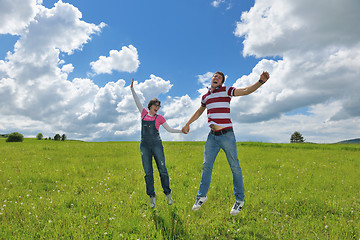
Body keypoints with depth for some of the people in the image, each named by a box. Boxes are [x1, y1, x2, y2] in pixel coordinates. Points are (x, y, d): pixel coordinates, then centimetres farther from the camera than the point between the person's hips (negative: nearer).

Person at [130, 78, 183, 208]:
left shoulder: (159, 117, 9)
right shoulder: (144, 113, 15)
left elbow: (169, 129, 12)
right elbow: (137, 101, 18)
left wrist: (181, 130, 2)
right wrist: (132, 88, 16)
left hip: (156, 144, -1)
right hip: (144, 146, 2)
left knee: (162, 170, -3)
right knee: (148, 172, 1)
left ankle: (168, 193, 12)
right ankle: (152, 197, 8)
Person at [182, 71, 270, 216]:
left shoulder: (226, 90, -1)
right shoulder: (205, 96, 14)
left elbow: (246, 91, -13)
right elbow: (199, 111, 30)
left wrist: (261, 81, -29)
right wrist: (187, 124, 33)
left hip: (226, 135, -4)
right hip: (212, 136, 5)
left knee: (235, 167, 2)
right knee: (206, 166, 8)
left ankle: (239, 200, 15)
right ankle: (201, 196, 21)